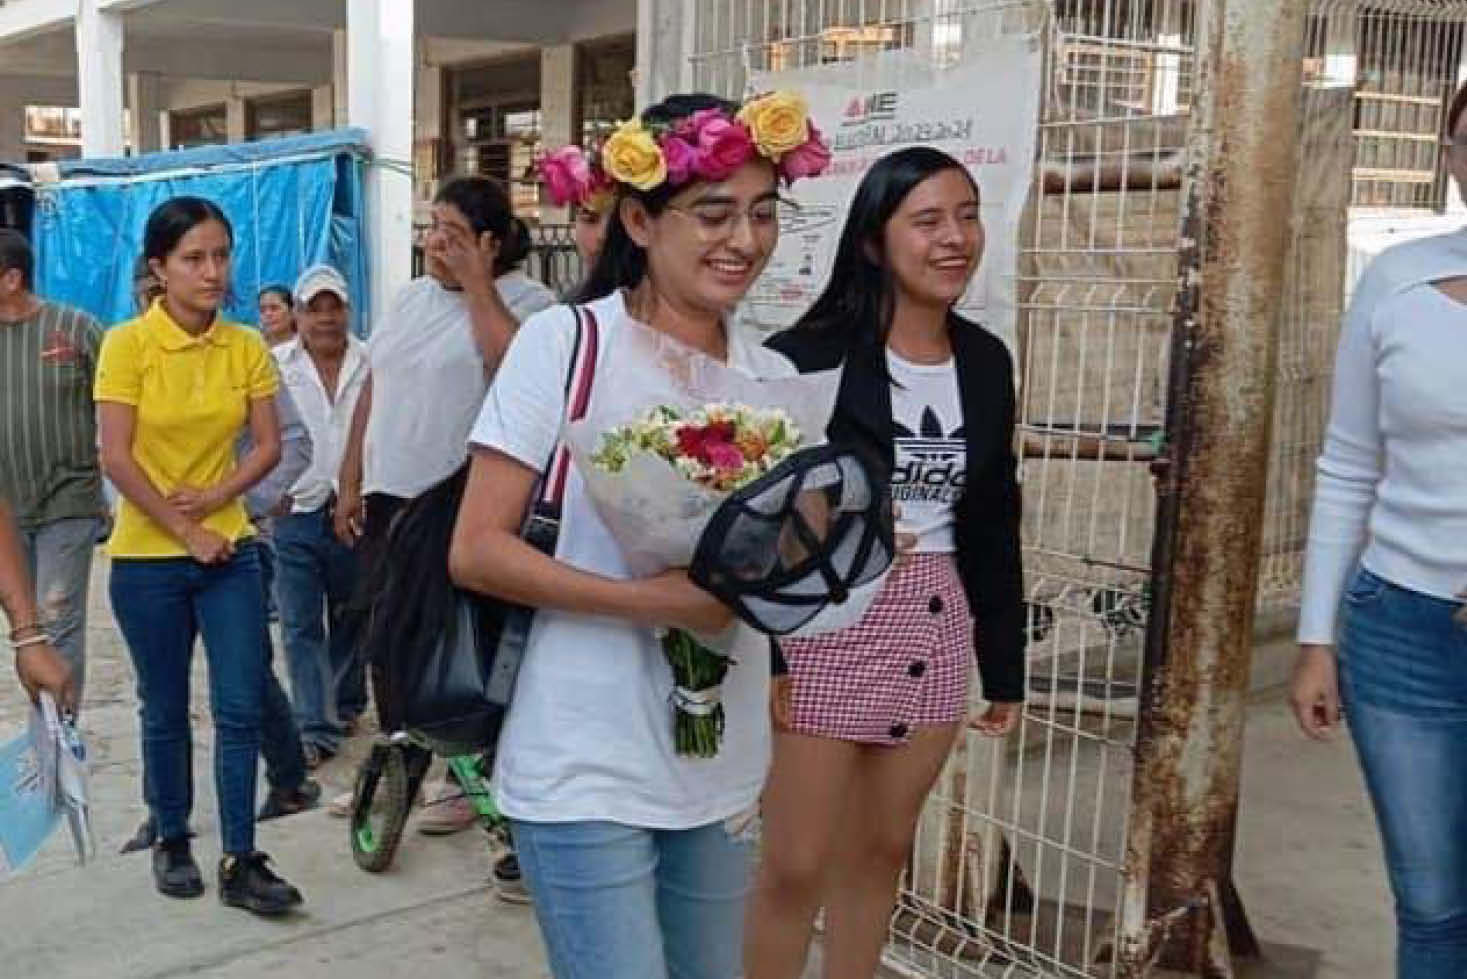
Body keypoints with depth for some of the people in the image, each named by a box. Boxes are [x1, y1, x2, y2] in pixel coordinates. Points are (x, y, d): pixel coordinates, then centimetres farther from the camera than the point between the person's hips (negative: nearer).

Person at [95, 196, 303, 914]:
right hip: (148, 558, -2)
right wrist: (186, 533, -13)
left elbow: (268, 445, 1)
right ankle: (171, 843, 30)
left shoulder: (246, 346, 0)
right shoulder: (127, 344, -10)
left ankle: (241, 863, 8)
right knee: (166, 712, 11)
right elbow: (116, 458, -13)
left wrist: (214, 498, -14)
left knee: (240, 708, 0)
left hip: (230, 551, 3)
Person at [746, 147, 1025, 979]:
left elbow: (993, 523, 12)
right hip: (824, 623, -5)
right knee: (795, 866, 3)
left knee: (882, 851, 17)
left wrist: (1007, 666, 14)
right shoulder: (812, 355, -11)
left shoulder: (986, 361, 7)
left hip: (932, 628, 5)